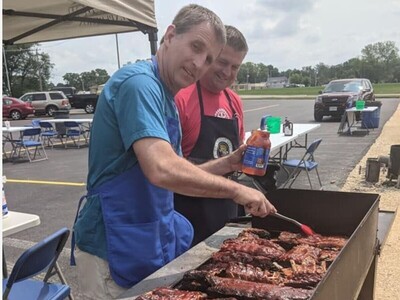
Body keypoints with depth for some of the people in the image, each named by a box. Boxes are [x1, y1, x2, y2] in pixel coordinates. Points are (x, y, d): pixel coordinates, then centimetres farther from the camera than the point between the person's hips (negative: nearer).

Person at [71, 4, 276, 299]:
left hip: (150, 241, 9)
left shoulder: (166, 98, 11)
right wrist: (236, 190, -23)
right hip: (114, 248, -9)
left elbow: (179, 174, 15)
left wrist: (228, 163, 3)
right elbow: (162, 170, -33)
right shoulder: (139, 81, -19)